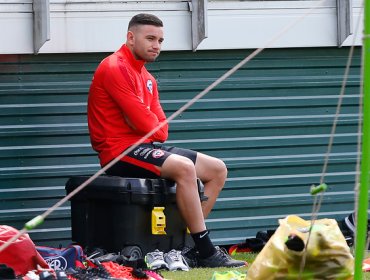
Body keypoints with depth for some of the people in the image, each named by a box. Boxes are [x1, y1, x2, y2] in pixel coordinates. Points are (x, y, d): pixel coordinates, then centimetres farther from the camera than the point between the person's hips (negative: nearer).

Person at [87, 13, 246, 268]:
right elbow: (143, 122, -19)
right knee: (183, 167, -32)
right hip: (120, 150, -10)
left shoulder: (147, 78, 20)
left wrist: (155, 128, -10)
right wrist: (157, 130, 1)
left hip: (147, 145, 10)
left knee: (217, 170, 5)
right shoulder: (116, 68, -12)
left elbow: (161, 128, 11)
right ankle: (206, 253, -28)